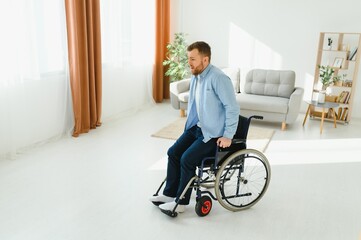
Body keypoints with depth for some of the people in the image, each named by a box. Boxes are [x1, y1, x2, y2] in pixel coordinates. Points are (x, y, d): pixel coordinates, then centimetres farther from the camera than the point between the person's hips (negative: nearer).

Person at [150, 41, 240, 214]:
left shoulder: (218, 78, -22)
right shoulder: (195, 77, 5)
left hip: (214, 132, -8)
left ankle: (181, 202, 2)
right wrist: (190, 125, 15)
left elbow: (232, 108, -22)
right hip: (197, 127, 9)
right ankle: (170, 193, 16)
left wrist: (228, 136, -22)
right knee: (173, 152, 2)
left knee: (187, 159, -17)